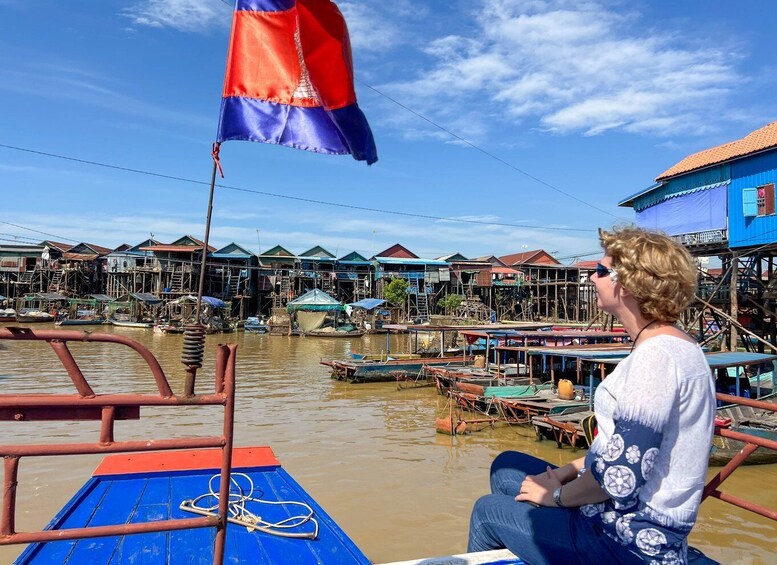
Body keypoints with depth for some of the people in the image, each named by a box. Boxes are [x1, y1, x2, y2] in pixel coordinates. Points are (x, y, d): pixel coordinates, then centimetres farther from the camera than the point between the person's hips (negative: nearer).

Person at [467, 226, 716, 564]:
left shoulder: (657, 354, -26)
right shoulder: (664, 346, 7)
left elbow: (620, 477, -28)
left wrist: (556, 495, -10)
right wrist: (560, 474, 7)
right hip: (631, 522, 9)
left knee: (487, 511, 8)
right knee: (506, 465, 19)